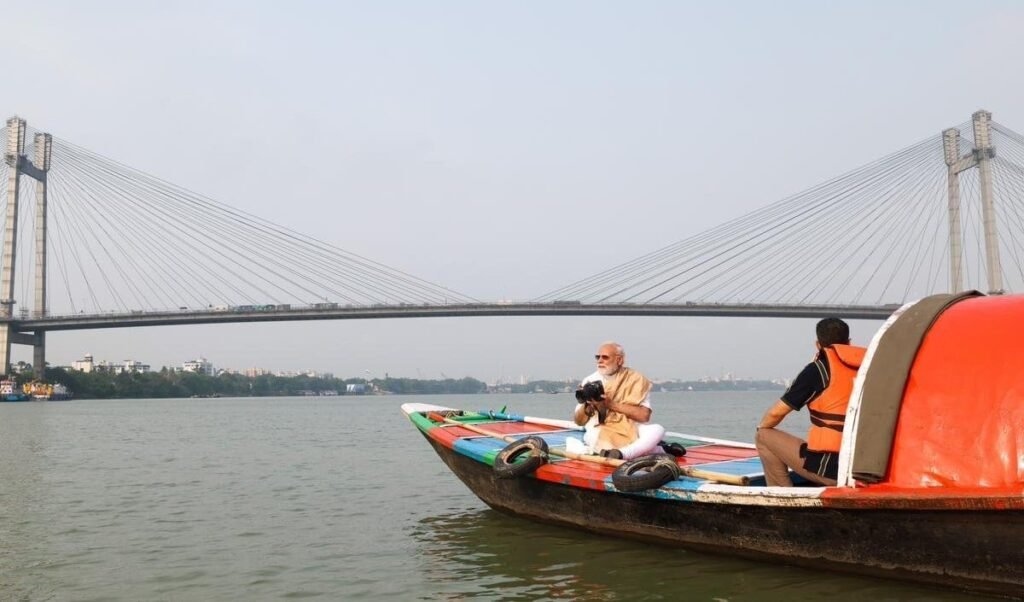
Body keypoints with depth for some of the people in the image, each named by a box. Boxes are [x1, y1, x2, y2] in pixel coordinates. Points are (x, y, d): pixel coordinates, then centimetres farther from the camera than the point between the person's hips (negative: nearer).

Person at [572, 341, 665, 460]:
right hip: (601, 433, 1)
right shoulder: (590, 381, 7)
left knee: (657, 429, -29)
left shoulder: (635, 379, 1)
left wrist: (612, 404, -18)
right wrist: (586, 405, -14)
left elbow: (644, 415, -11)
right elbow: (579, 421, 8)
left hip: (631, 431, -1)